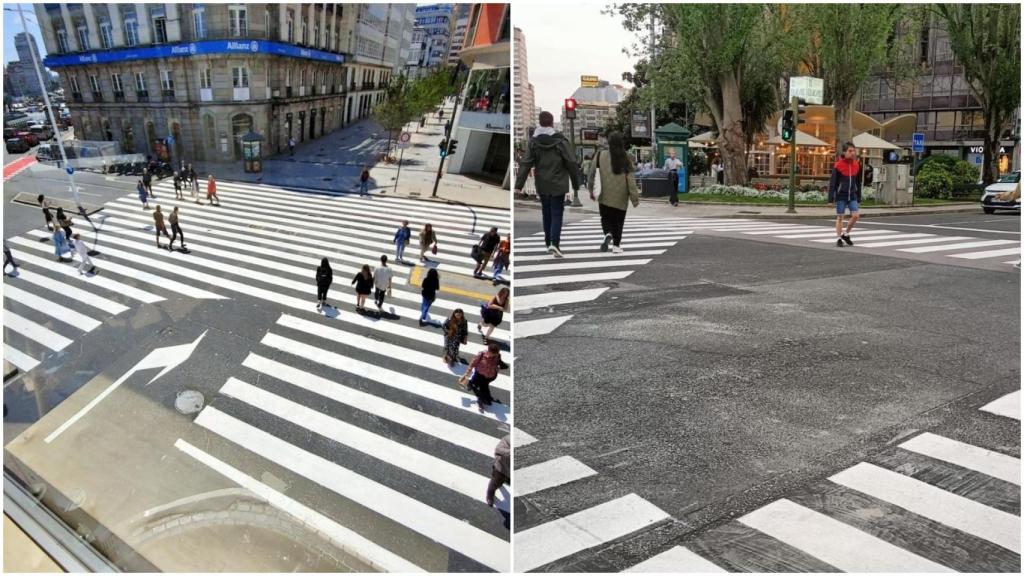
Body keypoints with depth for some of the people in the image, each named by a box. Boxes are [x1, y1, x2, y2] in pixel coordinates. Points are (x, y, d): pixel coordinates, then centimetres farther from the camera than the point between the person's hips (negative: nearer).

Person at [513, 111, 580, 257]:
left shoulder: (533, 141, -2)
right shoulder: (561, 141, -10)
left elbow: (525, 164, -7)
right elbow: (571, 163, -9)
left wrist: (519, 185, -9)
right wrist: (576, 183, 2)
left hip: (542, 185, 3)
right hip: (558, 185, -3)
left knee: (546, 213, 16)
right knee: (557, 214, 0)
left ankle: (548, 243, 21)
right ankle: (554, 243, -17)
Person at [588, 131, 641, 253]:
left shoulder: (600, 156, -3)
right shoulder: (626, 159, -3)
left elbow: (592, 173, -2)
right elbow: (630, 179, -5)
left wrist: (591, 190, 10)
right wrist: (635, 198, -2)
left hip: (605, 197, 0)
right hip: (621, 197, 0)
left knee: (606, 218, 14)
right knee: (618, 221, 12)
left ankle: (608, 234, -15)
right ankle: (616, 245, 11)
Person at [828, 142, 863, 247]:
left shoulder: (857, 165, 5)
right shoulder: (838, 165, -9)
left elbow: (858, 183, 13)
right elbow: (832, 183, -8)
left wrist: (858, 198, 14)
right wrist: (831, 199, -11)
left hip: (852, 196, 4)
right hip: (841, 195, -4)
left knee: (856, 215, -3)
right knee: (840, 217, 2)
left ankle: (846, 234, 16)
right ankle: (839, 239, 12)